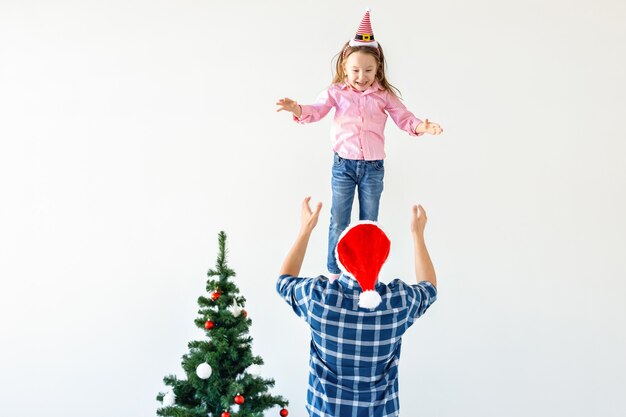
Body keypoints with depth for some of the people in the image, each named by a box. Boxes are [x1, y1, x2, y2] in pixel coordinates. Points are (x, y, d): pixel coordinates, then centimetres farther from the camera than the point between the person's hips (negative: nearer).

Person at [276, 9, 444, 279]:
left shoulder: (384, 94, 1)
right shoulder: (337, 92, -1)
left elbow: (403, 118, -1)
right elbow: (317, 110, -12)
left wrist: (421, 127, -22)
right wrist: (298, 110, -34)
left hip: (373, 166, 1)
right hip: (343, 165, -1)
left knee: (369, 223, 13)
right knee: (339, 221, 6)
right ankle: (334, 272, 21)